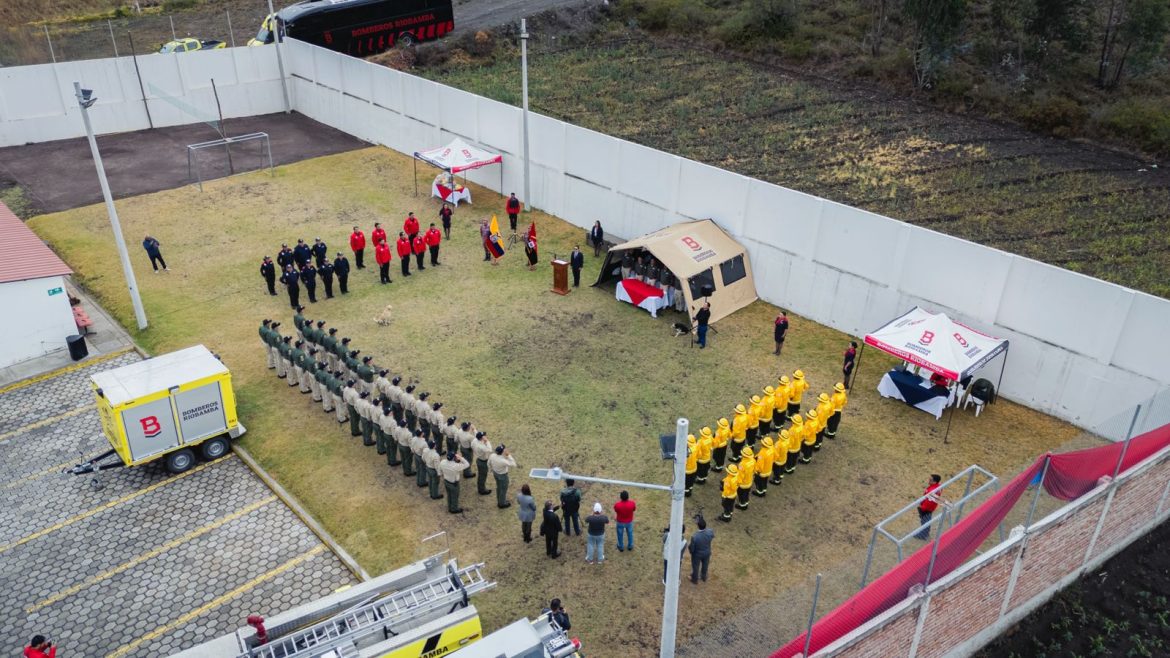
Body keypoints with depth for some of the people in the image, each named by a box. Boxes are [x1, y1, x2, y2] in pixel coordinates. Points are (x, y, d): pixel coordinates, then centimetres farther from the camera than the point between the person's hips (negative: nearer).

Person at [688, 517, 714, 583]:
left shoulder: (694, 537, -40)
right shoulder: (710, 532, -31)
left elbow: (692, 548, -25)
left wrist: (690, 549, 0)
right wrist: (704, 526, -7)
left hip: (697, 554, -3)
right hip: (707, 553, 3)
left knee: (695, 566, 26)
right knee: (705, 565, 31)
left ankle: (695, 579, 51)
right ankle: (704, 577, 58)